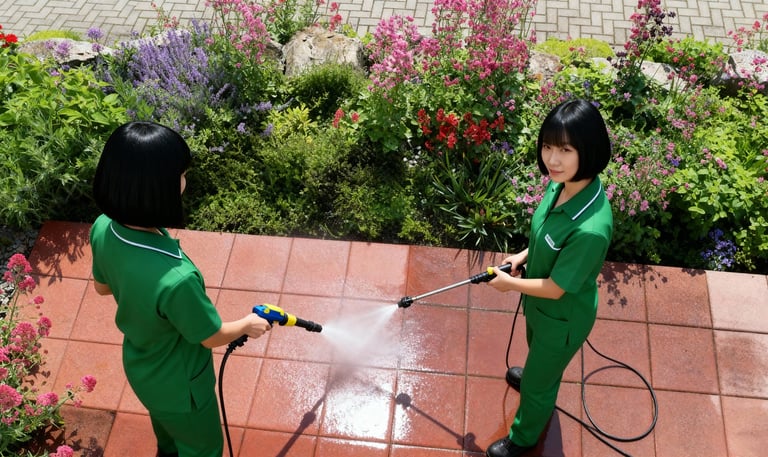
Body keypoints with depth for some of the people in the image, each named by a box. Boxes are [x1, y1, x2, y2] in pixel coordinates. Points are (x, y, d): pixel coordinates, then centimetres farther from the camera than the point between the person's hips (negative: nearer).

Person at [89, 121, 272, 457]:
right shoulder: (176, 280, -47)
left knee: (165, 420, 40)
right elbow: (212, 337, -25)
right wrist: (248, 324, -5)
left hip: (141, 366, 7)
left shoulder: (103, 229, -25)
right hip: (179, 385, -7)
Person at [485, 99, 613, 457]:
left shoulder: (591, 228, -43)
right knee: (538, 354, 38)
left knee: (538, 383, 22)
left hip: (563, 317, -7)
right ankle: (536, 378, 71)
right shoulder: (562, 184, -20)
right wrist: (524, 255, 2)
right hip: (540, 303, 7)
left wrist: (509, 283, -15)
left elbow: (555, 289, -29)